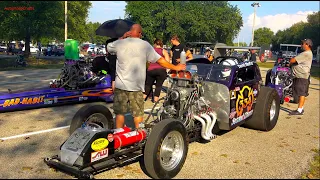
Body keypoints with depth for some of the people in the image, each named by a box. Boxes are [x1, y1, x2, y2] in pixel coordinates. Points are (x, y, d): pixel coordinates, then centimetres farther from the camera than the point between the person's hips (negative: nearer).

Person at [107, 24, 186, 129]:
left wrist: (122, 38, 14)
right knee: (138, 113, 9)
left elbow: (108, 47, 19)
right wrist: (175, 67, 9)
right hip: (136, 86, -1)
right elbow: (160, 60, -2)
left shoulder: (119, 43, -2)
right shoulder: (145, 45, -4)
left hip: (120, 85, 1)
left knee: (119, 112, 11)